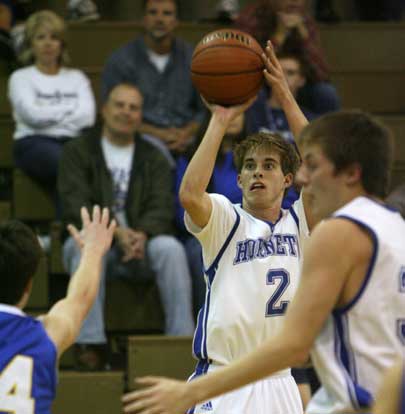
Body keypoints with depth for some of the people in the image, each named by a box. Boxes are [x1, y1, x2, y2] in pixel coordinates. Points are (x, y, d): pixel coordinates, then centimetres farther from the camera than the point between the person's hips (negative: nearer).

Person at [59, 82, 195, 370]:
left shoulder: (153, 158, 13)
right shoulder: (78, 152, 6)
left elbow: (162, 207, -1)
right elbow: (75, 206, -9)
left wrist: (142, 234, -25)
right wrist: (117, 232, -26)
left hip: (140, 243, 2)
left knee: (170, 247, -30)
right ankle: (90, 344, -39)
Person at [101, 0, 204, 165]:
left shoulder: (193, 59, 12)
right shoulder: (119, 61, 4)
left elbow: (206, 110, 14)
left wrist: (187, 132, -9)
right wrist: (159, 133, -11)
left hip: (184, 138, 2)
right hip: (141, 135, -2)